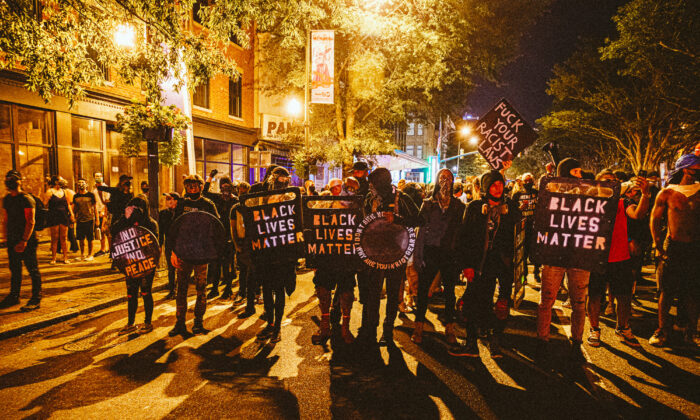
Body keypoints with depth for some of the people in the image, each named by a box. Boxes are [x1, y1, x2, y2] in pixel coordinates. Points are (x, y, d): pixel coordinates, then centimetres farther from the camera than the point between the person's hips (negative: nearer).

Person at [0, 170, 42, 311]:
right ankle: (13, 296, 27)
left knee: (32, 270, -3)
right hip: (12, 241, 8)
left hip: (27, 241, -7)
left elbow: (31, 222, -15)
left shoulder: (26, 199, -10)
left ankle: (36, 299, 2)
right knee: (14, 269, 15)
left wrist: (24, 241, -19)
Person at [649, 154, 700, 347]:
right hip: (673, 248, -2)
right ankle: (662, 331, 14)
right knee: (666, 291, 2)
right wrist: (658, 245, -3)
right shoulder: (667, 193, 0)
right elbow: (655, 219, 3)